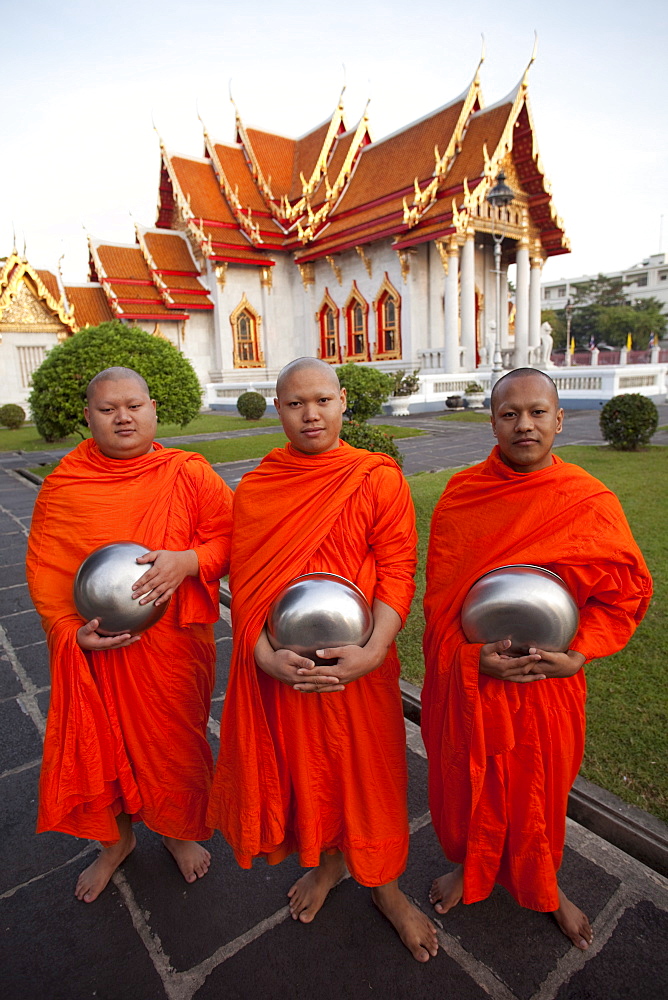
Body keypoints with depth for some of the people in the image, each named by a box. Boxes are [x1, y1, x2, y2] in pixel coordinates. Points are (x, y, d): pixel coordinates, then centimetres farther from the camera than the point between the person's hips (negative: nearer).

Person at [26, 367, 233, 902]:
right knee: (99, 746, 17)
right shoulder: (64, 484, -3)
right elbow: (44, 568, -1)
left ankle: (179, 832, 47)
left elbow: (229, 537, -5)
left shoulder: (189, 473, -7)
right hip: (95, 649, 2)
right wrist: (71, 630, -13)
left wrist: (189, 560, -25)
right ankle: (116, 840, 49)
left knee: (176, 743, 16)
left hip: (173, 646, -1)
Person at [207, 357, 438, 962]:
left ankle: (384, 884, 43)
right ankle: (326, 861, 50)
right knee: (302, 766, 20)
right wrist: (264, 655, -15)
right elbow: (244, 583, -2)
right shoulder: (254, 488, -1)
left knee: (368, 771, 15)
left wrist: (373, 651, -22)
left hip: (358, 666, -2)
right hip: (282, 668, 2)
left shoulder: (379, 479, -8)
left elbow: (398, 572, -10)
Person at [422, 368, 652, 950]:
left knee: (539, 787, 20)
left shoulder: (592, 503, -10)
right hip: (467, 676, 1)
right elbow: (440, 590, -5)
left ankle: (542, 886, 52)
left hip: (547, 681, 0)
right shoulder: (461, 494, -7)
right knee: (470, 780, 19)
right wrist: (472, 655, -17)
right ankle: (472, 870, 51)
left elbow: (627, 591, -3)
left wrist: (576, 655, -14)